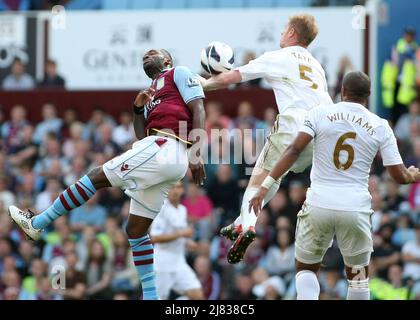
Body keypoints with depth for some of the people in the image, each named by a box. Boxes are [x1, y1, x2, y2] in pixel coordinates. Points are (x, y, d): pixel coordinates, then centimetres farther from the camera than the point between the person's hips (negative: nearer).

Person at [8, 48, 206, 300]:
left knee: (98, 177, -5)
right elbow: (143, 137, 25)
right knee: (137, 230, 9)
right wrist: (138, 109, 8)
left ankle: (37, 223, 1)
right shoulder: (153, 95, 34)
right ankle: (151, 297, 7)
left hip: (164, 148, -9)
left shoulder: (179, 74, 12)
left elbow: (198, 110, -2)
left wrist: (197, 153, -13)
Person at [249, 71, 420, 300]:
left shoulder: (320, 114, 2)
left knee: (306, 269, 15)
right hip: (356, 210, 0)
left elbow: (294, 150, -7)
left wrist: (266, 185, -6)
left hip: (319, 204, 0)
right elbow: (399, 176, 4)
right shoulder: (380, 127, 3)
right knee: (358, 275, 19)